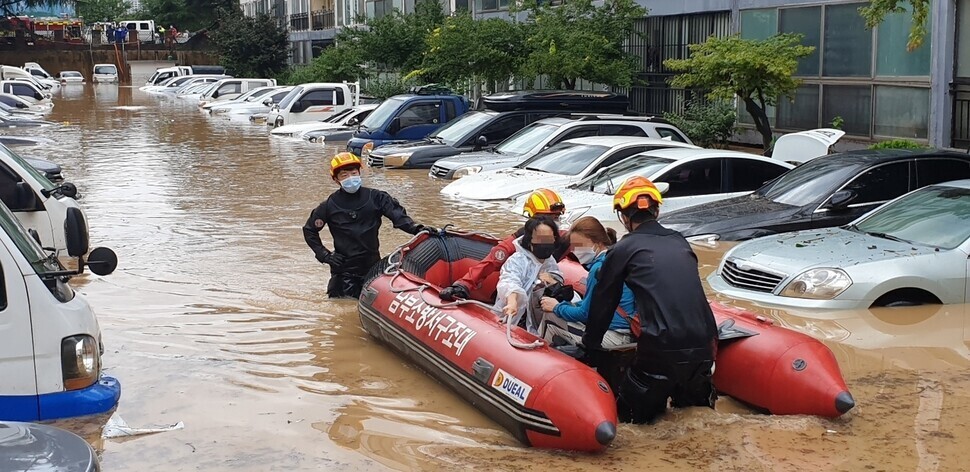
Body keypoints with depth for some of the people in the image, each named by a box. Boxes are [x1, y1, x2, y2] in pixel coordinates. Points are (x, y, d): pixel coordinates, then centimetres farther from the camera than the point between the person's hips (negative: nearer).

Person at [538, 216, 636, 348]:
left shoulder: (600, 267, -16)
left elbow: (585, 313, -12)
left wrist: (557, 307, 4)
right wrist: (563, 304, 9)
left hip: (613, 338, -10)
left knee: (551, 317, -5)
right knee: (551, 313, 10)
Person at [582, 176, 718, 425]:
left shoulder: (623, 249, 4)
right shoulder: (679, 242, 18)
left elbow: (603, 301, 12)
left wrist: (591, 343, 26)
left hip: (661, 348, -5)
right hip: (703, 345, 5)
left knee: (627, 414, 13)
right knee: (691, 403, 29)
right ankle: (703, 398, 7)